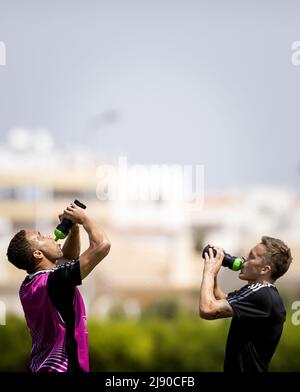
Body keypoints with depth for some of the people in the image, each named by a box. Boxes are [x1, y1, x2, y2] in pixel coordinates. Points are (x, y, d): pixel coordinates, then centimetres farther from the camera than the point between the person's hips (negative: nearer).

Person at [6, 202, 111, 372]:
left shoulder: (28, 286, 5)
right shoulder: (54, 281, -20)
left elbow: (67, 257, 23)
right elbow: (102, 245, -24)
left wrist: (74, 228, 7)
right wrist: (83, 218, -8)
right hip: (63, 368, -9)